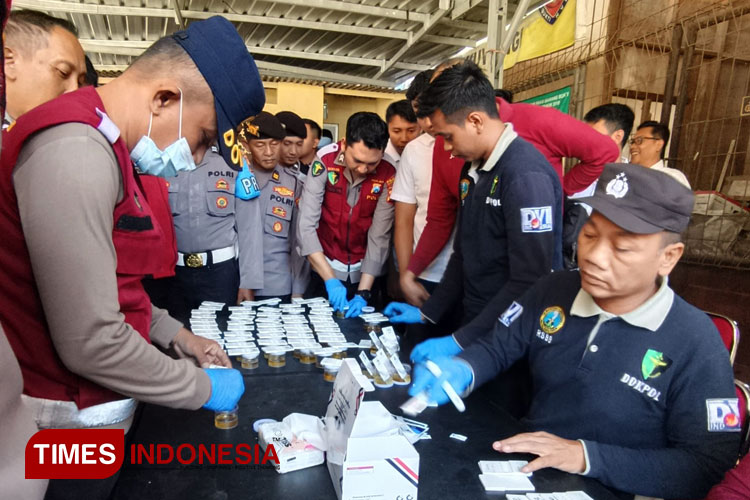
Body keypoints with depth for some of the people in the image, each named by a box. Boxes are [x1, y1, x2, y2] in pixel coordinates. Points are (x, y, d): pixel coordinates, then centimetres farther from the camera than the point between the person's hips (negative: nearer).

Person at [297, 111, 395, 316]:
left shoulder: (387, 176, -17)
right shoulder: (325, 161, -19)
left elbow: (379, 237, -16)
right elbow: (306, 226, -22)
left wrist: (363, 292, -23)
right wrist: (330, 279, -29)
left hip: (363, 271, 1)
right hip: (324, 268, 0)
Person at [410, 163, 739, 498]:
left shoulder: (695, 344, -16)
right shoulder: (552, 291, -4)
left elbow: (709, 465, -15)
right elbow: (496, 348, 3)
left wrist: (586, 456, -24)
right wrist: (459, 371, -19)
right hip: (524, 467, 3)